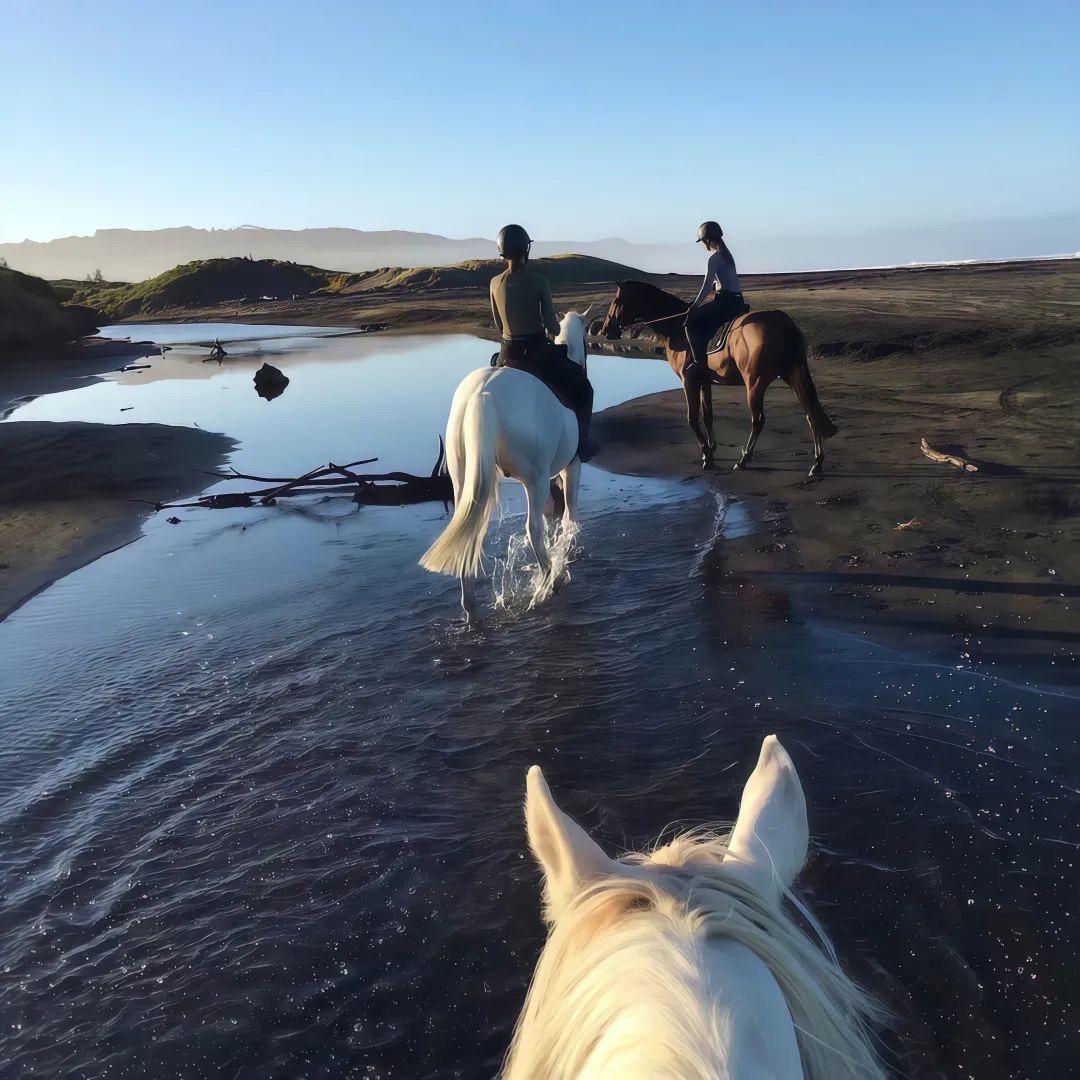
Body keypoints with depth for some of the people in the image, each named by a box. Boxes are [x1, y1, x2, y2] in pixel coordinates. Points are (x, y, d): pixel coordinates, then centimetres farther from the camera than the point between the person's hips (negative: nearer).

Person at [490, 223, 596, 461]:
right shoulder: (539, 281, -13)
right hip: (538, 351, -4)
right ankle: (580, 443, 15)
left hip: (508, 353, 4)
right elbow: (552, 326, -13)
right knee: (581, 385, 17)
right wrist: (551, 333, 9)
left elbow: (499, 326, 9)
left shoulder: (495, 283, -1)